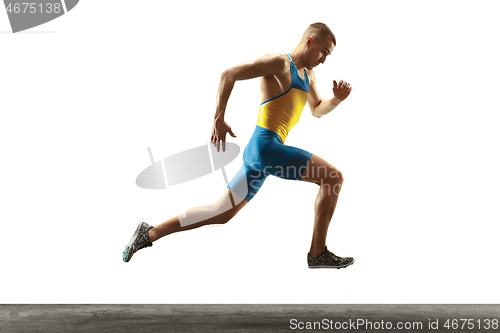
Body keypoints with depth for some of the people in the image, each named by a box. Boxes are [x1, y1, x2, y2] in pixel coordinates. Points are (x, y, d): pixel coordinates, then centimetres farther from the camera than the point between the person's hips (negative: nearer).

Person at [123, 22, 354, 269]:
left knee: (221, 213, 11)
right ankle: (318, 254, -3)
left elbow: (317, 110, 34)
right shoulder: (279, 63, -7)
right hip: (265, 146, -10)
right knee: (334, 177, -10)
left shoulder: (308, 75, 22)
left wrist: (337, 99, 12)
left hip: (258, 154, 10)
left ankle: (149, 233, 17)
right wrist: (219, 118, -19)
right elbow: (229, 74, -12)